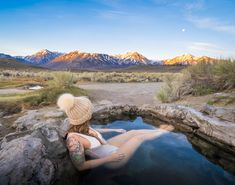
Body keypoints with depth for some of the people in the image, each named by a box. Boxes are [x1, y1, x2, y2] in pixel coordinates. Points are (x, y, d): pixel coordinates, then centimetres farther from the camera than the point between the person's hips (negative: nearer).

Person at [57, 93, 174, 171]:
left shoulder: (80, 127, -10)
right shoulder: (73, 140, -35)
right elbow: (80, 166, -26)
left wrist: (115, 130, 16)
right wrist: (109, 158, -24)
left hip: (108, 146, 7)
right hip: (112, 160, -7)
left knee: (133, 132, 8)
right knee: (139, 137, -3)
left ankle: (159, 130, 31)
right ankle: (164, 131, 22)